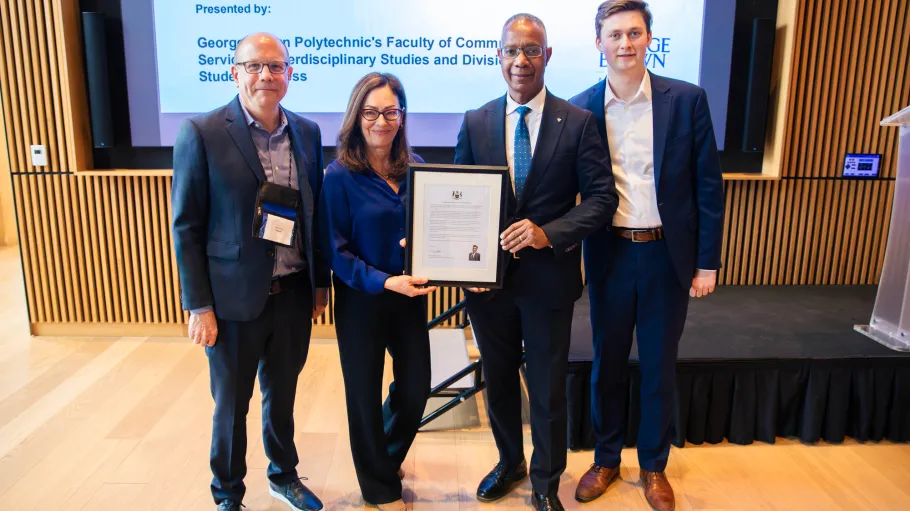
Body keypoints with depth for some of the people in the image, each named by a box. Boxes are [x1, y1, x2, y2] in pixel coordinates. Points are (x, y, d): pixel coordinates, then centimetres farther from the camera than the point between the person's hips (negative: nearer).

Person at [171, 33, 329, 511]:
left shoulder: (307, 132, 3)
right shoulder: (201, 132, -10)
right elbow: (187, 228, -8)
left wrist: (321, 282, 10)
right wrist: (199, 306, -10)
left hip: (294, 293, 4)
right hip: (235, 297, -3)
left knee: (282, 394, 20)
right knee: (231, 403, 14)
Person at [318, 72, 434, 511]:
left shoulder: (415, 168, 1)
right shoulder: (340, 175, -12)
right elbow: (335, 250, -14)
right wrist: (385, 281, -24)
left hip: (410, 295, 4)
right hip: (361, 300, -4)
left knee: (416, 387, 13)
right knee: (365, 392, 11)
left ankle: (386, 455, 46)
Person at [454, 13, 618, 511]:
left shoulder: (579, 123, -5)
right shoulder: (475, 122, 2)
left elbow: (602, 197, -8)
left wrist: (549, 233, -22)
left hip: (549, 275, -2)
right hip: (488, 274, 3)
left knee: (548, 388, 11)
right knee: (498, 380, 19)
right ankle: (509, 461, 45)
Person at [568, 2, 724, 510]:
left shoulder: (687, 100, -4)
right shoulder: (580, 107, -2)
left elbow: (708, 186, -2)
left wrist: (708, 262, -2)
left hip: (668, 254, 0)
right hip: (609, 254, 1)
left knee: (660, 365, 13)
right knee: (607, 362, 14)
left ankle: (654, 465, 34)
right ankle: (607, 459, 34)